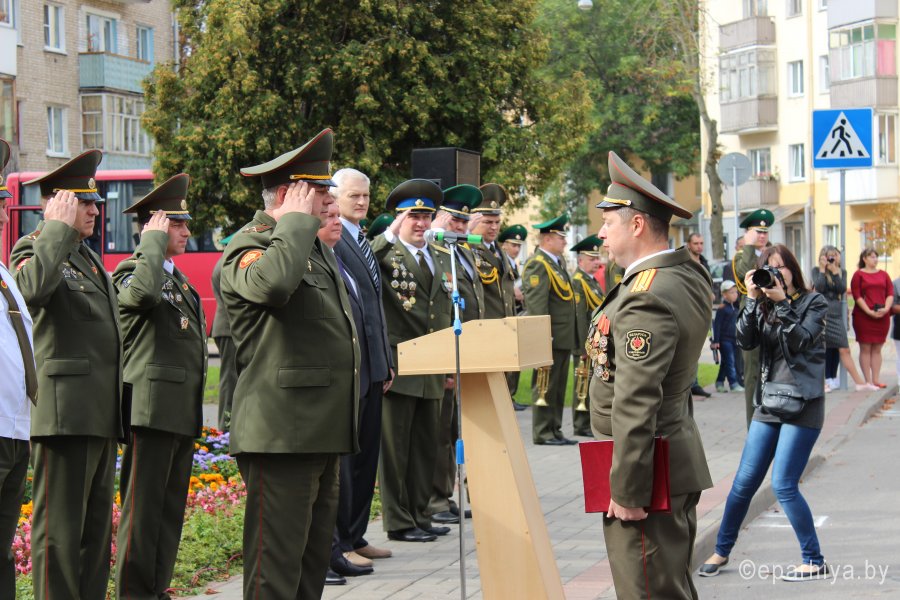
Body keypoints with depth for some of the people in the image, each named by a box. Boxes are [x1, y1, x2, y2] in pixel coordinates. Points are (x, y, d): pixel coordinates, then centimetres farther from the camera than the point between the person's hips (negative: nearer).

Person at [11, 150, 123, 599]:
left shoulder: (90, 258, 22)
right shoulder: (33, 252, -5)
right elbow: (32, 288, -31)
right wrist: (60, 228, -21)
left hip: (100, 416, 9)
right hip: (64, 413, -9)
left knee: (97, 527, 12)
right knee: (60, 530, -6)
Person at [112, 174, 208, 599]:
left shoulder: (177, 278, 21)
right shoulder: (131, 271, -8)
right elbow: (144, 293, -35)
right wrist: (154, 241, -20)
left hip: (183, 412, 9)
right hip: (153, 405, -9)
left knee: (171, 508, 13)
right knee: (142, 507, -6)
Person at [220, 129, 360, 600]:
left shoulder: (315, 247, 20)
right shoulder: (249, 247, -10)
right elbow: (272, 282, -34)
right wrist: (298, 221, -21)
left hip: (320, 433, 10)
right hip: (282, 433, -10)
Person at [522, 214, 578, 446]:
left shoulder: (557, 262, 17)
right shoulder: (538, 265, -13)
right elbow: (536, 304, -20)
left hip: (564, 339, 10)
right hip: (551, 338, -10)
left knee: (558, 387, 13)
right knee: (546, 387, -4)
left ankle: (555, 431, 18)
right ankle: (543, 433, 0)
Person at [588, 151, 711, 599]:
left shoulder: (646, 300, -23)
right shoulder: (689, 273, 7)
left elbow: (636, 405, -25)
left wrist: (626, 490, -22)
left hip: (648, 472, -11)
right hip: (680, 457, 11)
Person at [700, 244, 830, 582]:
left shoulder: (813, 302, -2)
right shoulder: (763, 306, 11)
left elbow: (799, 341, -15)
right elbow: (745, 341, -4)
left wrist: (781, 303, -20)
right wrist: (752, 299, -11)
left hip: (803, 403, -5)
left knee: (783, 485, -11)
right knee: (744, 482, 7)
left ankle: (814, 562, -2)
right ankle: (721, 551, 21)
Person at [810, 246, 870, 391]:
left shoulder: (842, 272, 12)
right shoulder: (816, 270, 1)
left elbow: (842, 289, -3)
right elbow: (819, 287, -13)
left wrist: (835, 271, -8)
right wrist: (823, 270, -10)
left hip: (837, 315, 3)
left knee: (844, 350, -1)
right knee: (822, 349, 1)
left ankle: (859, 382, -2)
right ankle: (823, 381, 7)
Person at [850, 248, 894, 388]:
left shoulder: (883, 275, 13)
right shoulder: (859, 275, 1)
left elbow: (890, 293, 8)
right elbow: (857, 296, -7)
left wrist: (886, 308, -10)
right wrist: (869, 312, -16)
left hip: (882, 316, 4)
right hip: (863, 316, -4)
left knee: (877, 349, 6)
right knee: (865, 349, -2)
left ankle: (876, 380, 9)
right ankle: (868, 381, 0)